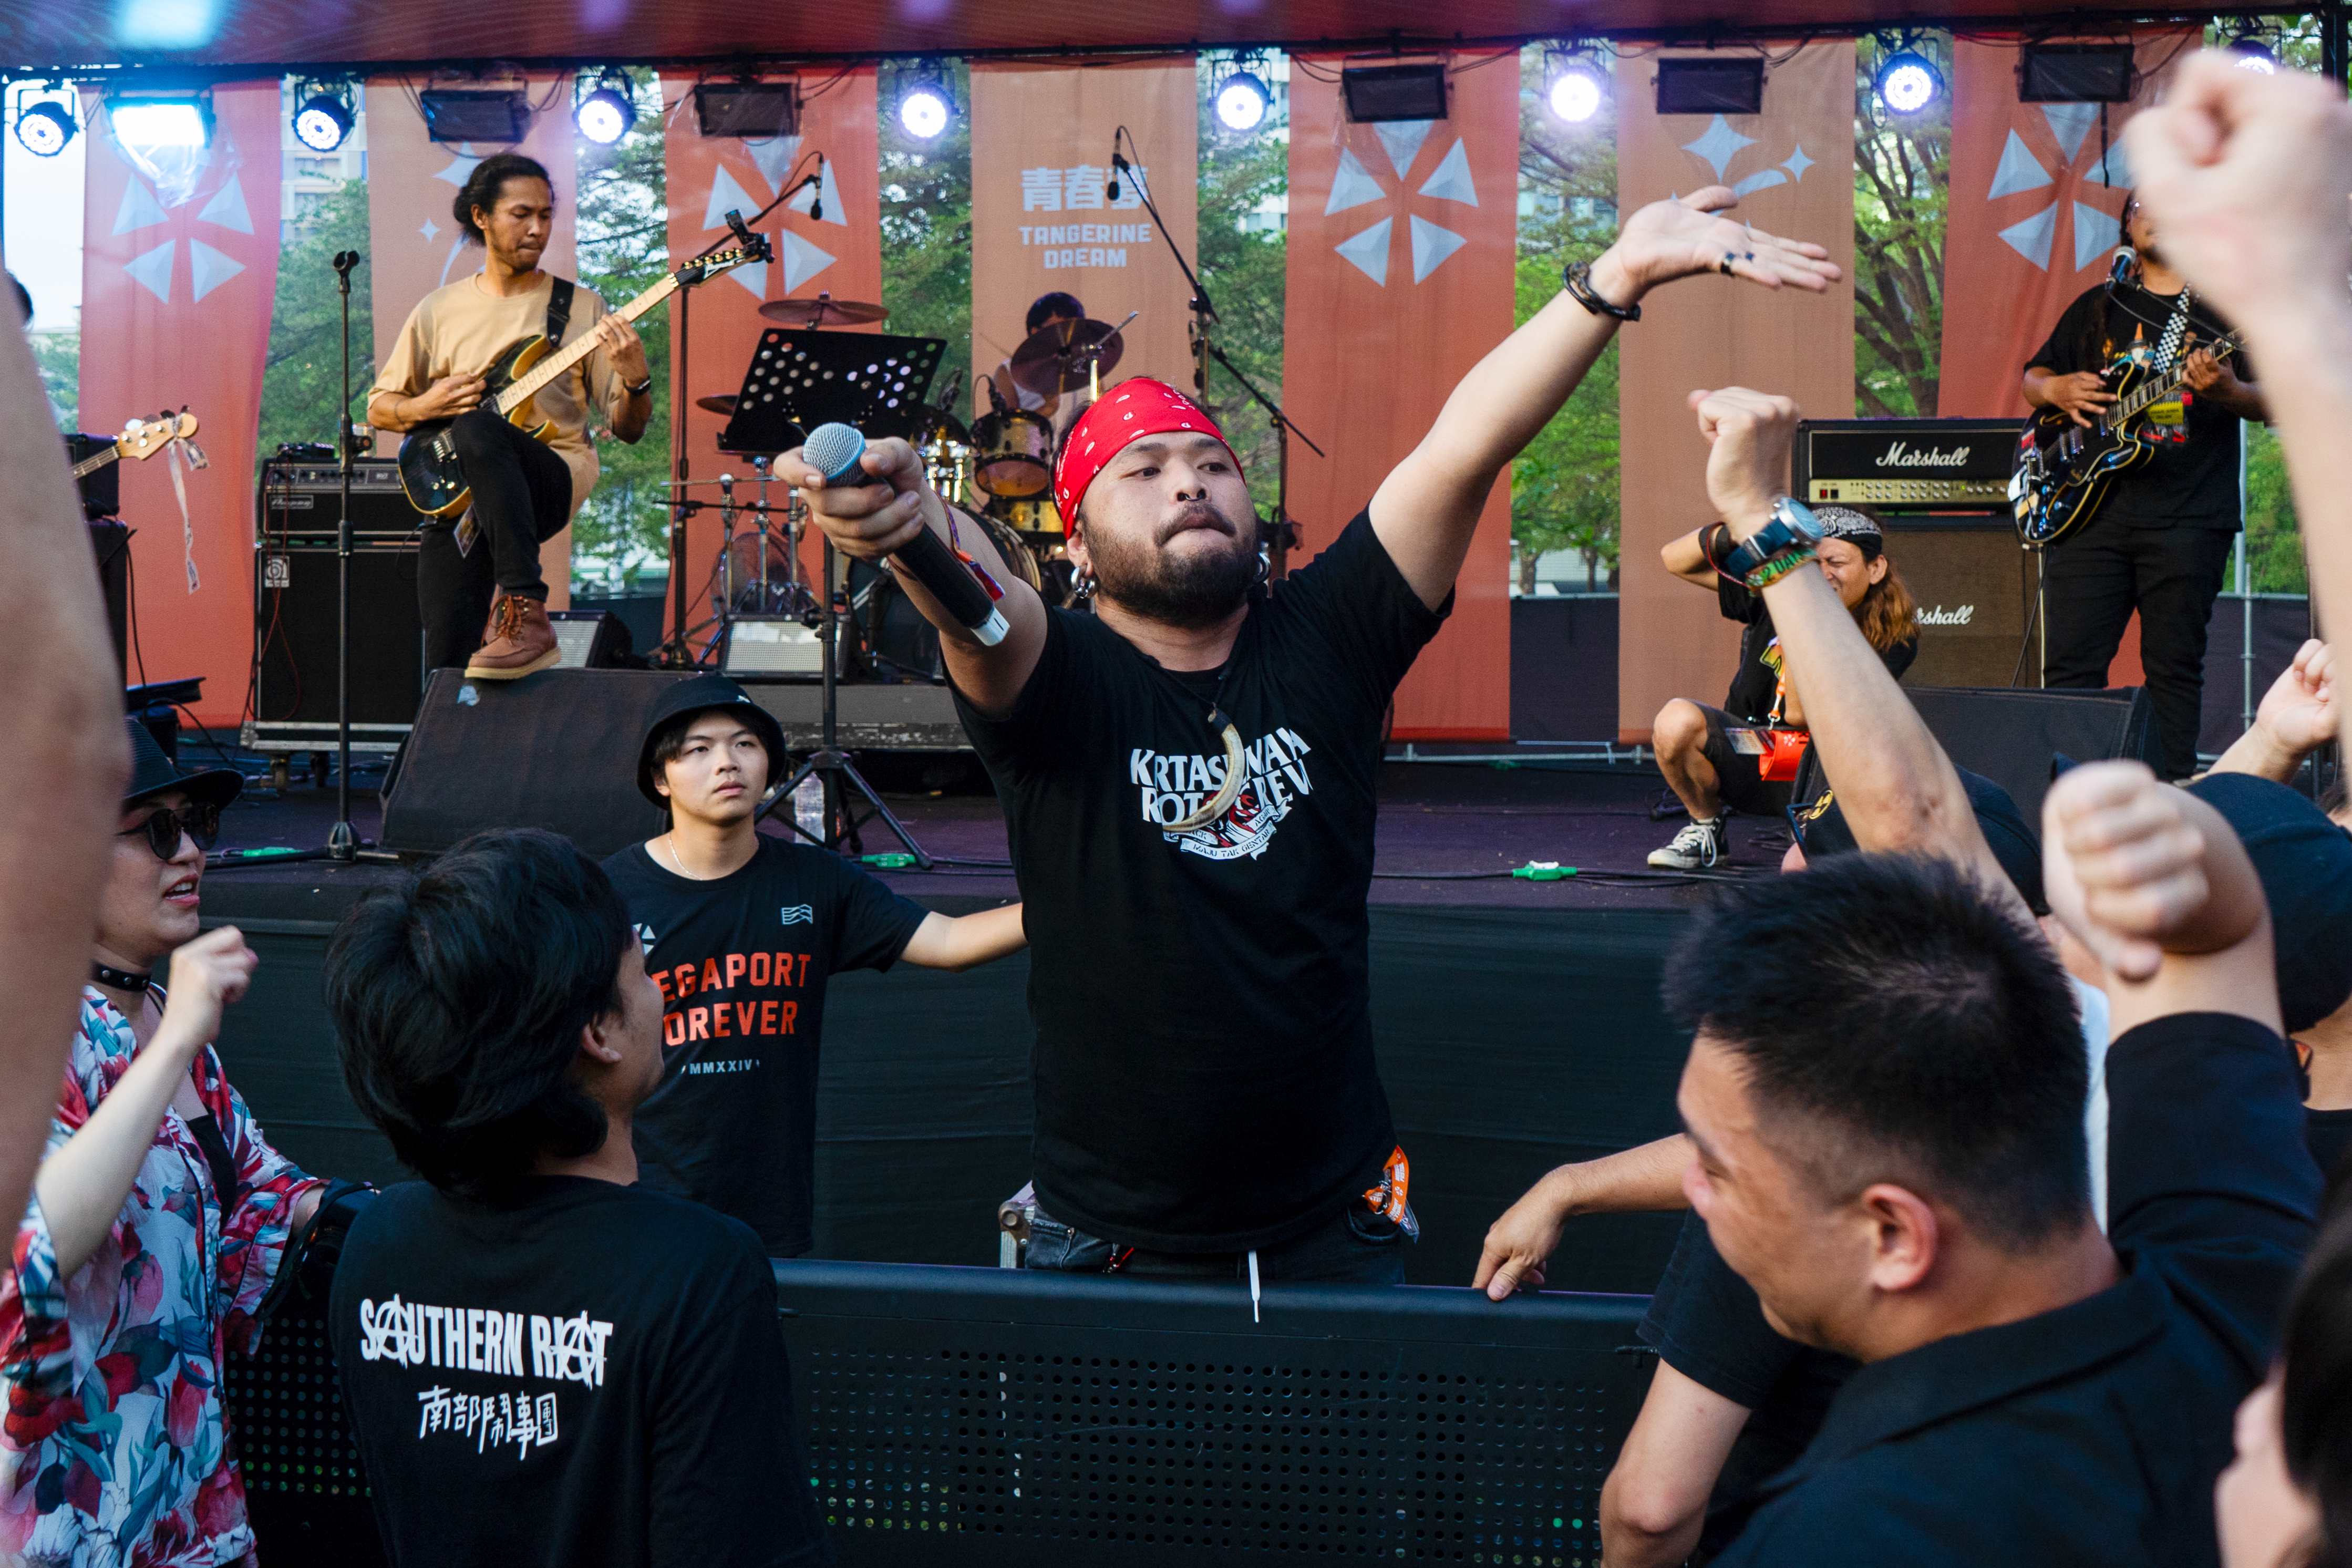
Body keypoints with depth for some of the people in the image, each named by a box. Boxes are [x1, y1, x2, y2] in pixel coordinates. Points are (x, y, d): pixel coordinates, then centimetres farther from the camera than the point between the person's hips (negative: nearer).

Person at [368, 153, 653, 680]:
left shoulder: (579, 308, 6)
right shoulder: (439, 311, 11)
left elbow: (627, 428, 4)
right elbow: (379, 407, 18)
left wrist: (635, 381, -18)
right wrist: (424, 407, -4)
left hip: (554, 477, -2)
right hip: (454, 493, 3)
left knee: (477, 430, -38)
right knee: (447, 669, -13)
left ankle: (525, 614, -40)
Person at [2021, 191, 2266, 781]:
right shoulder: (2098, 306, 18)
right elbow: (2033, 376, 24)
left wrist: (2226, 390, -19)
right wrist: (2057, 389, 0)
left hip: (2187, 516, -3)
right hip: (2091, 507, 3)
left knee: (2174, 665, -3)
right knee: (2070, 663, -2)